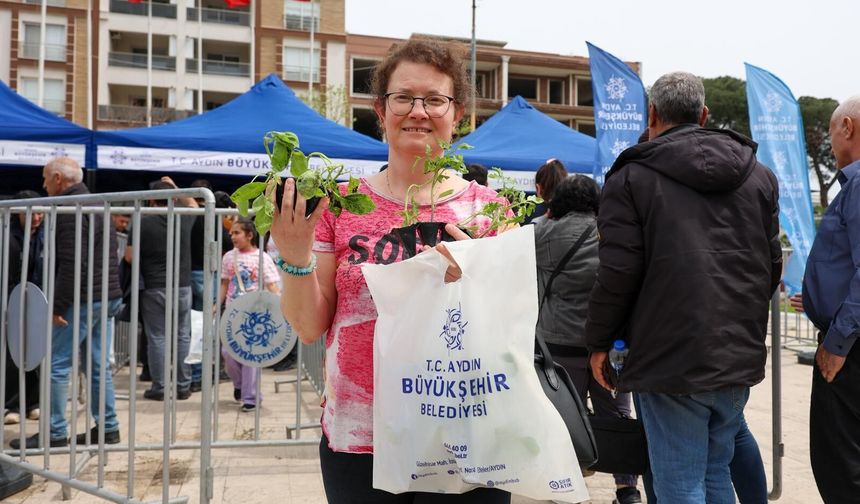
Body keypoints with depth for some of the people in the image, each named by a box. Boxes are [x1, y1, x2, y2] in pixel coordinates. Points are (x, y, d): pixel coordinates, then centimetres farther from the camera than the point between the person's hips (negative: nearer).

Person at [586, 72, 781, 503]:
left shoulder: (632, 177, -7)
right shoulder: (759, 175, 10)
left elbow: (618, 273, -11)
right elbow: (771, 266, 14)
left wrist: (599, 341, 2)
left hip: (669, 360, -6)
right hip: (741, 356, 6)